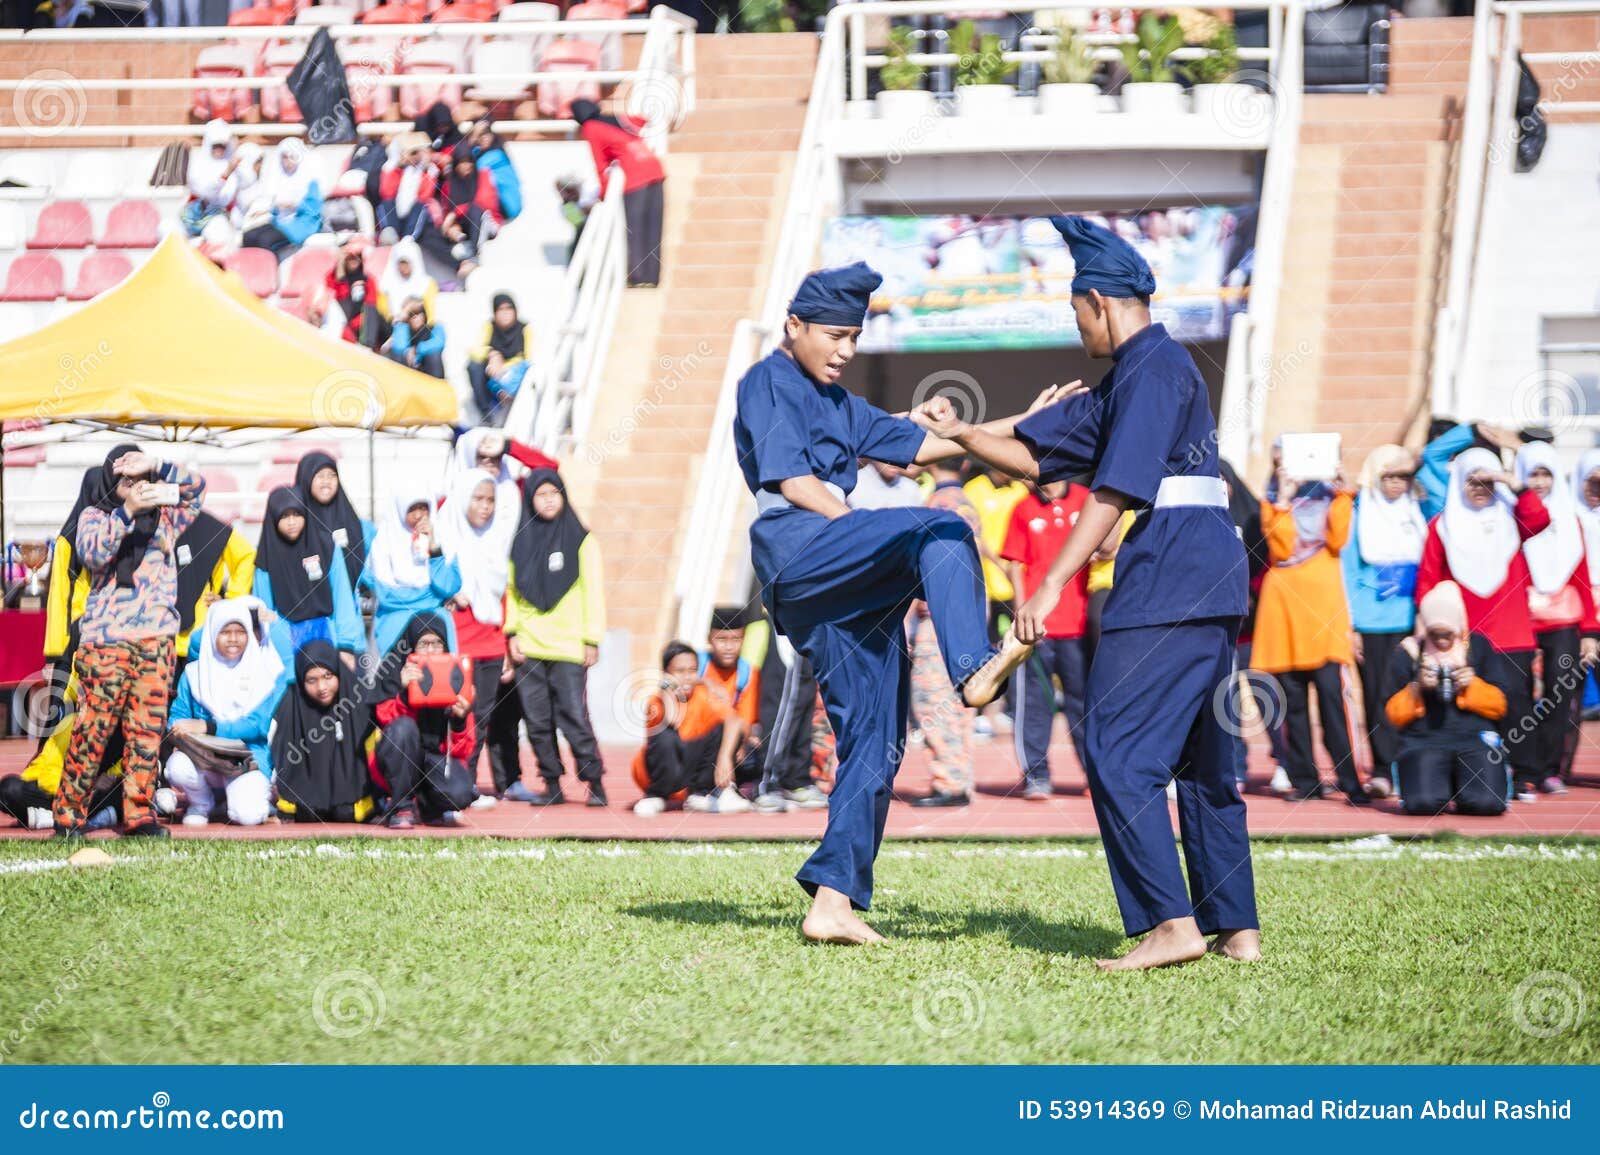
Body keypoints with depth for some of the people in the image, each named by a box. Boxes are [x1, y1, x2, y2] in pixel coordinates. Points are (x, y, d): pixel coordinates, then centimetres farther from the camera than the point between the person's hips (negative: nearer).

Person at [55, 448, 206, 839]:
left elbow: (196, 486, 6)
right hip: (104, 639, -3)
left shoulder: (164, 517, 17)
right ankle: (68, 813, -2)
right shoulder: (94, 516, 9)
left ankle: (139, 814, 2)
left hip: (157, 638, 3)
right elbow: (93, 552, -10)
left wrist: (155, 467, -8)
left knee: (147, 729, -1)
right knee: (92, 728, -7)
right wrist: (128, 510, -22)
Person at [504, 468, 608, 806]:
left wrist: (592, 638, -4)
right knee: (538, 721, 2)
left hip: (568, 648, -3)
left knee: (574, 717, -11)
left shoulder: (581, 540, 4)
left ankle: (595, 783, -3)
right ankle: (552, 786, 8)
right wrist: (513, 632, 2)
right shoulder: (520, 542, 12)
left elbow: (593, 591, 2)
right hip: (529, 648, 3)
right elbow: (511, 590, 13)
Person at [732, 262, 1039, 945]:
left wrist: (1021, 424, 21)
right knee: (940, 532, -26)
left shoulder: (837, 404, 29)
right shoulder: (768, 383, 3)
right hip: (795, 550, -9)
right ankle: (974, 671, -44)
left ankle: (833, 901, 1)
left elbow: (921, 444, 27)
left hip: (838, 594, 9)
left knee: (874, 743, 2)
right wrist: (875, 537, -7)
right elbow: (793, 483, -8)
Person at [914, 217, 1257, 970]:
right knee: (1201, 759, 14)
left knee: (1117, 753, -10)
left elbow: (1118, 488, -19)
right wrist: (963, 435, 16)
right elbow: (1036, 456, 26)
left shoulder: (1154, 370, -10)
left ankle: (1172, 924, -15)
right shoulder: (1124, 380, 21)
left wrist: (1052, 585, -21)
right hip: (1211, 578, 10)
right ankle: (1235, 930, 15)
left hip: (1168, 579, -10)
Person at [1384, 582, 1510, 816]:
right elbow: (1394, 715, 3)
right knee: (1424, 802, -29)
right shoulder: (1407, 653, 7)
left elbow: (1499, 705, 8)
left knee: (1487, 802, -24)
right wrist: (1417, 688, -13)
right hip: (1423, 739, -1)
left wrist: (1472, 686, -9)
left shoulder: (1478, 646, 11)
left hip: (1473, 737, 1)